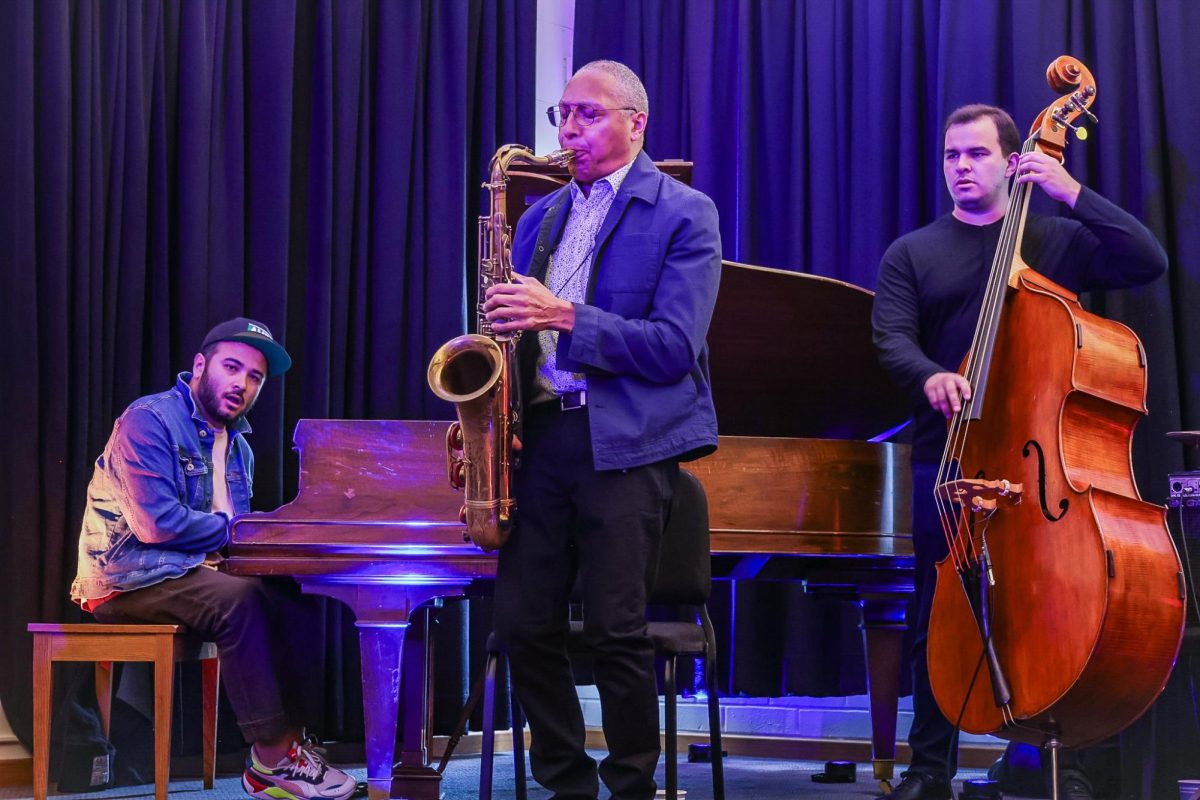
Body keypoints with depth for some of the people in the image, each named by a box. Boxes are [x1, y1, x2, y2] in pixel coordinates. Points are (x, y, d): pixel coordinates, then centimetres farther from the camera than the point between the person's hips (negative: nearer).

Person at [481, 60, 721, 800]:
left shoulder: (683, 215, -2)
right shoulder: (544, 216, 18)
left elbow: (675, 347, -12)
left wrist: (564, 316, -20)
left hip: (625, 443, -6)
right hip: (538, 434, 6)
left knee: (617, 630, -5)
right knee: (524, 624, 4)